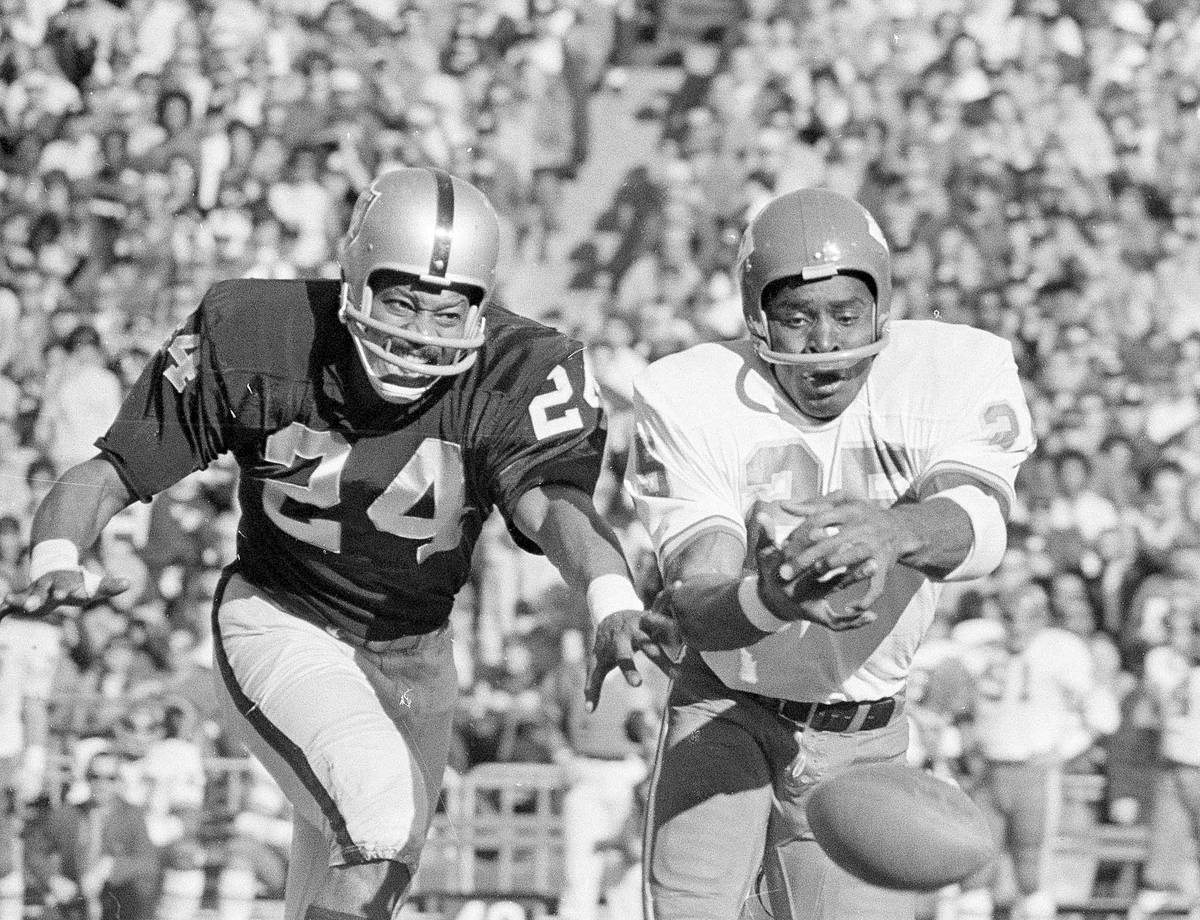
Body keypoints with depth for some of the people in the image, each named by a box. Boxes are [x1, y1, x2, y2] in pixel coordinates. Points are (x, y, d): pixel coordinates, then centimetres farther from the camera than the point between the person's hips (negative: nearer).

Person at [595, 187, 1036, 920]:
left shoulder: (954, 373, -15)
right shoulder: (693, 401, -16)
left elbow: (979, 531, -34)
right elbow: (702, 604, -25)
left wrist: (893, 531, -59)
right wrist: (772, 598, -50)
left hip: (862, 734, 1)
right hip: (726, 714, -1)